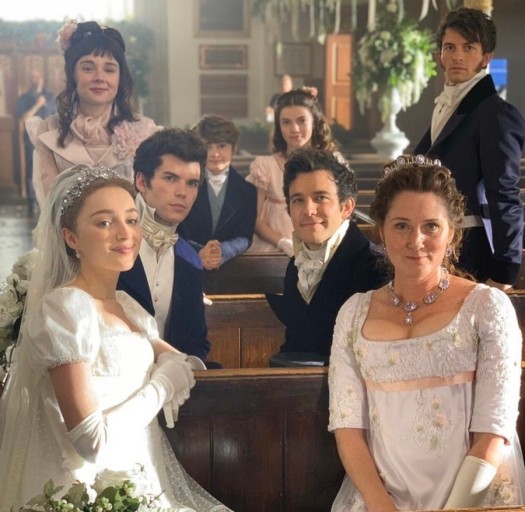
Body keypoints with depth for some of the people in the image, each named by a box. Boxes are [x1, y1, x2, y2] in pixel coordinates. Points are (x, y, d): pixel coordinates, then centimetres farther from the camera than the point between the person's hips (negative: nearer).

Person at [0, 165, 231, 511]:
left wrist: (174, 365, -10)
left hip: (143, 475, 8)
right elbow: (92, 440, -23)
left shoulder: (126, 304, 8)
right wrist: (163, 383, -11)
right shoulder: (63, 307, -19)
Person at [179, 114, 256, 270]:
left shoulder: (247, 190, 7)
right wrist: (199, 253, -22)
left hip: (232, 264, 1)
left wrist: (222, 251, -21)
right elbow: (176, 233, -3)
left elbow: (244, 238, -1)